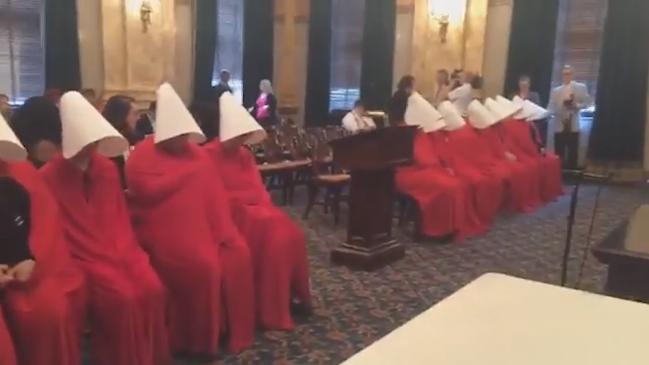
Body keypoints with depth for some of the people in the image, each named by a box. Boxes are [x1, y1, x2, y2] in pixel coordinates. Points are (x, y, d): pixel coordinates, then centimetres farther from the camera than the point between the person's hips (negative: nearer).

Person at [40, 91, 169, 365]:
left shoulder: (107, 168, 7)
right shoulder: (49, 177, -9)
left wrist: (125, 252, -3)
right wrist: (104, 258, -13)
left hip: (118, 249, 5)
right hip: (83, 256, -4)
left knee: (153, 289, -18)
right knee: (122, 298, -27)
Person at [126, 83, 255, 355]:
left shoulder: (195, 152, 12)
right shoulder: (143, 156, -7)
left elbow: (215, 194, 6)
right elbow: (149, 190, -24)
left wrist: (225, 231, -6)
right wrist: (188, 170, -14)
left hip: (201, 227, 7)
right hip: (165, 230, -7)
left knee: (238, 253, -9)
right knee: (204, 265, -26)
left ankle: (234, 328, 6)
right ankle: (199, 338, -6)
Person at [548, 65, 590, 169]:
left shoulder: (581, 87, 4)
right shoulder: (556, 90, 7)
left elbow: (586, 102, 3)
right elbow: (551, 108, 4)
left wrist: (576, 105, -13)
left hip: (573, 126, -1)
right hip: (559, 126, 1)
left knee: (573, 153, 2)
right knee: (559, 153, 4)